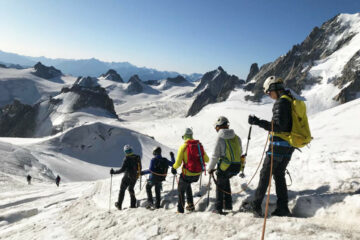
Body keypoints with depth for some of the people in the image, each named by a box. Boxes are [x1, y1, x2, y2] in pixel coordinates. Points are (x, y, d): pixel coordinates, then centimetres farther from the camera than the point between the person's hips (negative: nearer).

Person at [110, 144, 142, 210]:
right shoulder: (137, 157, -2)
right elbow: (140, 167, 7)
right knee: (131, 189, 25)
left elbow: (122, 169, -22)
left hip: (127, 177, -6)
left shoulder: (127, 159, -20)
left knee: (122, 190, 12)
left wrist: (114, 172, -13)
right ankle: (133, 204, 25)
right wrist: (139, 173, 26)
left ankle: (119, 205, 18)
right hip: (135, 177, 6)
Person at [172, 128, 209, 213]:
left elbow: (178, 163, -14)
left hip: (188, 173, -5)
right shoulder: (199, 145, 0)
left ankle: (180, 209, 23)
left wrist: (173, 168, 6)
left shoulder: (183, 147, -13)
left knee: (181, 190, 18)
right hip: (198, 173, 5)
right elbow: (206, 159, 6)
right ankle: (190, 205, 29)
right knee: (187, 184, 32)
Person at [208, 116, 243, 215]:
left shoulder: (220, 138, -10)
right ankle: (228, 204, 28)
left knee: (220, 186, 13)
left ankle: (219, 208, 17)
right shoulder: (236, 137, 6)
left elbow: (215, 156, -8)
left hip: (225, 166, -5)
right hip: (237, 166, 5)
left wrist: (211, 168, 3)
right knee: (226, 180, 28)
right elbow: (240, 152, 13)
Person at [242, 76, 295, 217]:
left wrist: (258, 122, -23)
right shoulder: (292, 100, 15)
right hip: (289, 146, 9)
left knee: (265, 174, -1)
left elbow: (279, 126, -23)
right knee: (279, 175, 14)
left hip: (279, 144, -9)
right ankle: (283, 208, 16)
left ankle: (256, 205, 5)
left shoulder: (281, 102, -15)